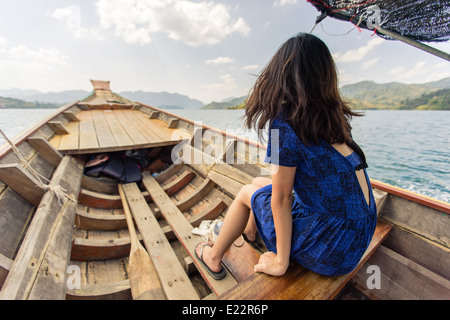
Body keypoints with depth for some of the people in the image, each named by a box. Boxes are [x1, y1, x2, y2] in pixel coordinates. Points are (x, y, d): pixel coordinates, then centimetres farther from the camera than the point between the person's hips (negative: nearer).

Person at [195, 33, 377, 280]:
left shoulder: (286, 120, -22)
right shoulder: (336, 116, 2)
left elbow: (281, 199, -19)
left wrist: (281, 262, -6)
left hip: (332, 250, -7)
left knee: (248, 193, 6)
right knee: (260, 182, 14)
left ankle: (214, 259, 31)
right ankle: (250, 232, 48)